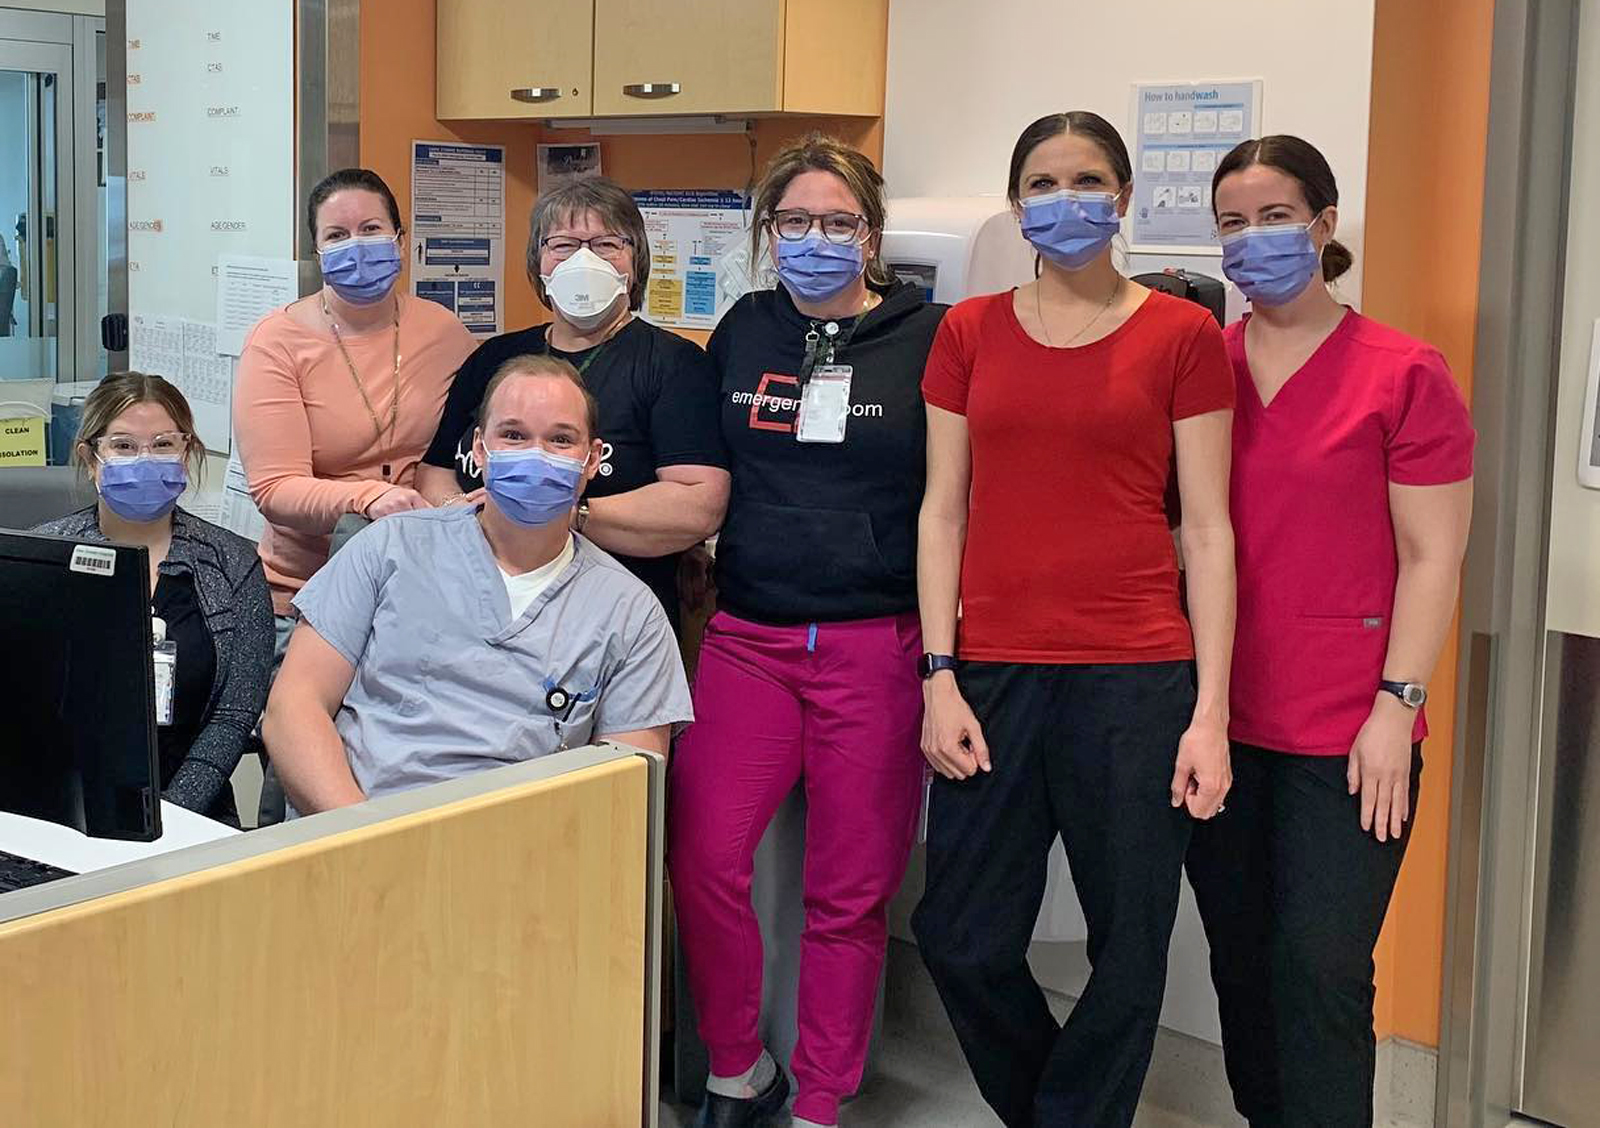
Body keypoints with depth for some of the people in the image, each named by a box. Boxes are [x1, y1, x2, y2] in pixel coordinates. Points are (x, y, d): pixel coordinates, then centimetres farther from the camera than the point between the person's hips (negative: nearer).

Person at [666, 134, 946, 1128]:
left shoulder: (927, 338, 0)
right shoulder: (743, 331, 11)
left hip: (878, 645, -3)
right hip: (749, 637, 3)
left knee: (851, 890, 4)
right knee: (701, 855, -8)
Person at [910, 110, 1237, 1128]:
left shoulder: (1183, 336, 2)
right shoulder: (971, 332, 9)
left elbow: (1208, 531, 1)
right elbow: (943, 512, 8)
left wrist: (1211, 711, -5)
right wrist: (940, 678, -1)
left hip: (1135, 679, -2)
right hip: (994, 675, 2)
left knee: (1128, 950, 4)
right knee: (964, 941, 6)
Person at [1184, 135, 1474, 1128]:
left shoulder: (1405, 375, -4)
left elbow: (1431, 556, -5)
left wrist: (1397, 708, -11)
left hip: (1345, 736, -4)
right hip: (1220, 721, 4)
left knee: (1322, 973, -3)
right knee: (1241, 962, 14)